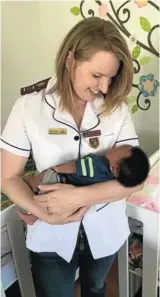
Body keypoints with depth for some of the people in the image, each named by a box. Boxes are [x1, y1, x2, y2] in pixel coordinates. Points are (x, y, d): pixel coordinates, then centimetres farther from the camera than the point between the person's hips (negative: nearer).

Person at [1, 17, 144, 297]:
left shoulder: (116, 108, -13)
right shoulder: (29, 106, -17)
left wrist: (79, 195, -27)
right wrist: (47, 215, -26)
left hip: (105, 231, 3)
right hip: (51, 237, -2)